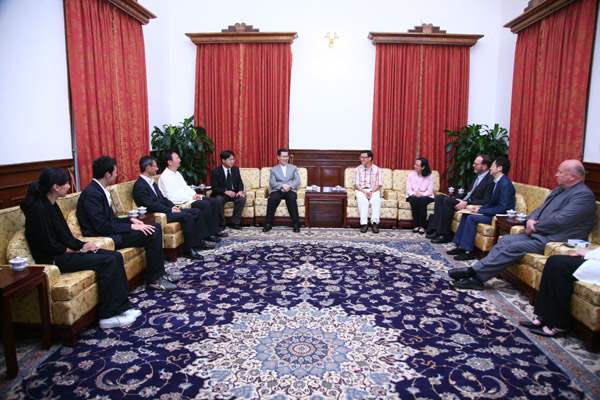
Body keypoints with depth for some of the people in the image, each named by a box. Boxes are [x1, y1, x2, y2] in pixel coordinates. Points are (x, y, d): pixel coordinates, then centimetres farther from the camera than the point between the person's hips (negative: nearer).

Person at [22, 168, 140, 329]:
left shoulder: (51, 205, 11)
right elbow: (49, 246, -19)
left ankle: (122, 307, -5)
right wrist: (77, 250, -8)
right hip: (53, 259, -9)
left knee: (116, 256, -6)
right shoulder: (38, 208, -18)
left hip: (63, 252, 9)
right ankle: (108, 316, -14)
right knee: (108, 261, -21)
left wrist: (82, 245, -1)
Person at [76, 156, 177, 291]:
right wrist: (132, 227, -19)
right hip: (104, 237, -10)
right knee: (151, 233, -18)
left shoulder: (99, 190, 11)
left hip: (110, 231, 10)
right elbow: (102, 226, -24)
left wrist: (131, 220, 3)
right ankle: (154, 279, -7)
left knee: (156, 228, 4)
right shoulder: (91, 193, -19)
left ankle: (159, 272, 8)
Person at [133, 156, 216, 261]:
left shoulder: (152, 181, 17)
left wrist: (173, 206, 1)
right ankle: (190, 249, -21)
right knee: (187, 216, -29)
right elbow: (151, 205, -21)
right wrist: (170, 210, -18)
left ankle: (199, 242, 2)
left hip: (166, 210, 10)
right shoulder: (140, 185, -13)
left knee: (197, 212, 0)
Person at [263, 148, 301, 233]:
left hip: (290, 190, 0)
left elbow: (297, 181, 5)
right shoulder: (273, 169, 17)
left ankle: (296, 224, -29)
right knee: (272, 199, -33)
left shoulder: (293, 168, 19)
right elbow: (272, 183, 2)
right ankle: (268, 224, -24)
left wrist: (289, 186, -15)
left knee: (292, 198, -35)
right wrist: (282, 186, -17)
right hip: (277, 190, 0)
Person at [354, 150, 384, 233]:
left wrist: (371, 191, -18)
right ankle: (364, 223, -37)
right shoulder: (358, 169, 8)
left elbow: (379, 185, 0)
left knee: (376, 200, -35)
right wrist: (364, 192, -16)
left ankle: (374, 223, -39)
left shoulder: (377, 169, 6)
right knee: (362, 200, -35)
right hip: (361, 191, 0)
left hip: (374, 191, 0)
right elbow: (356, 185, 2)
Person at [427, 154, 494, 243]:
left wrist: (467, 202, -24)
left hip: (473, 205, -9)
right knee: (439, 198, -4)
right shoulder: (479, 176, 15)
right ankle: (435, 229, -7)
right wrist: (463, 199, 2)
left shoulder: (490, 180, -14)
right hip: (466, 200, 10)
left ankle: (445, 234, -20)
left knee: (448, 201, -27)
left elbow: (486, 201, -20)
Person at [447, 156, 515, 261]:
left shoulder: (505, 184, -19)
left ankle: (468, 251, -16)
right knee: (466, 215, 0)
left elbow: (502, 208, -24)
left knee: (472, 218, -22)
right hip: (494, 212, 10)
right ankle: (460, 246, 0)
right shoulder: (498, 181, 11)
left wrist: (480, 210, -21)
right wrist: (480, 208, -2)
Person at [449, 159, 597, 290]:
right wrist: (531, 220, -3)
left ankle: (475, 273, -19)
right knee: (505, 240, -7)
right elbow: (540, 209, 19)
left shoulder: (584, 195, -13)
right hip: (538, 233, 9)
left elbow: (560, 220, -22)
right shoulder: (559, 190, 18)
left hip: (553, 240, -9)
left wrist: (535, 227, -11)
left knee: (513, 247, -22)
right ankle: (476, 275, -14)